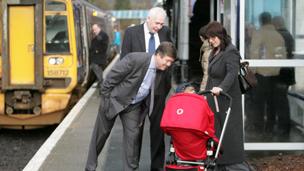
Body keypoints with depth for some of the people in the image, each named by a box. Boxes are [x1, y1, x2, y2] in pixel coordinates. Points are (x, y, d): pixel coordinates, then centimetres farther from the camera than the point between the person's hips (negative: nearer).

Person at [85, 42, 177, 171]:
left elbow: (151, 91, 6)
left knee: (133, 136, -3)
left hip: (134, 105, 5)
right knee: (101, 134, 8)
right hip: (114, 99, -5)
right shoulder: (135, 59, -29)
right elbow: (112, 76, -22)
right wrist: (105, 97, -16)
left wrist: (145, 110, 3)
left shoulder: (161, 70, -8)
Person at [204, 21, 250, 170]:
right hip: (214, 100, 8)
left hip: (227, 100, -8)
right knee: (215, 134, 5)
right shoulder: (214, 53, 17)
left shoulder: (231, 52, -10)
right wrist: (206, 93, 22)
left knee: (229, 134, -8)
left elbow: (232, 73, -26)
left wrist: (221, 87, -42)